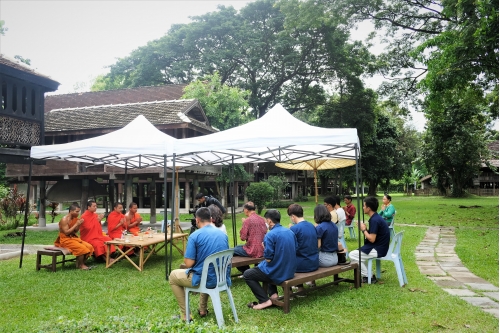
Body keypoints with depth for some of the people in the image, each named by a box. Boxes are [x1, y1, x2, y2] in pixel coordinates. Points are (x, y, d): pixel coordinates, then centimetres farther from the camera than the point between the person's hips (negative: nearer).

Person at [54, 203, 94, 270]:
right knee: (82, 248, -28)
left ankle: (81, 263, 1)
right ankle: (80, 265, -8)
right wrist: (76, 224, -21)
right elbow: (66, 232, -22)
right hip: (65, 240, -8)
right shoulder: (64, 220, -15)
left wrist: (79, 224, -5)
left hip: (73, 238, 8)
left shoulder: (75, 218, 8)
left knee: (89, 247, -12)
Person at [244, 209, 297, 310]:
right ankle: (273, 293, 22)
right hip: (290, 271, 8)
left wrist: (265, 248, 2)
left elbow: (268, 259, -19)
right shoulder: (290, 232, 3)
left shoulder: (270, 235, -19)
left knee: (247, 274, 10)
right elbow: (295, 250, 14)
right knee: (262, 266, 35)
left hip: (278, 274, -8)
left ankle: (265, 301, 3)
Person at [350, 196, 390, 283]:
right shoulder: (376, 217, 9)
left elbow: (372, 239, -24)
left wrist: (364, 230, -10)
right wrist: (365, 229, -2)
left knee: (352, 255, -8)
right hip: (379, 247, 11)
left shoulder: (374, 220, -22)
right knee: (356, 252, 22)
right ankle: (369, 275, 18)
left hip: (378, 250, -11)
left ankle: (368, 277, 2)